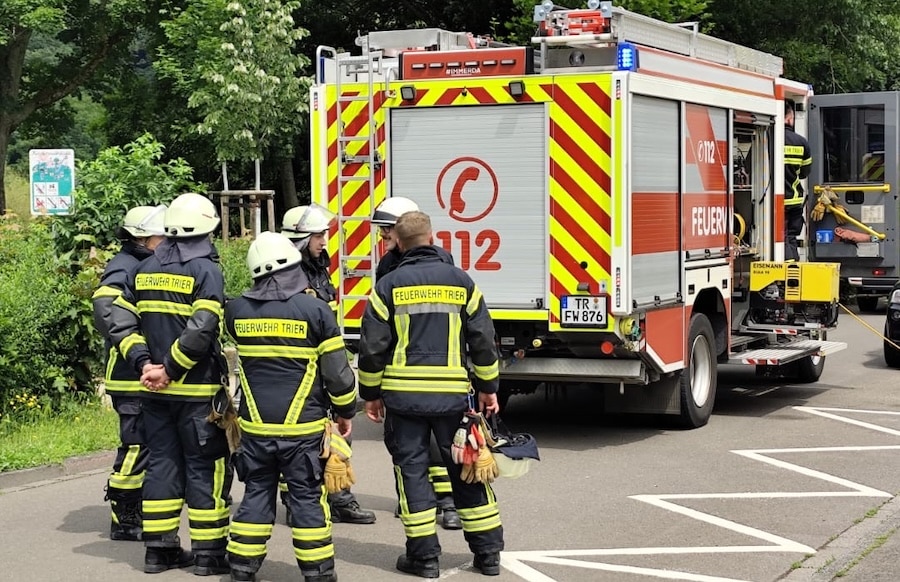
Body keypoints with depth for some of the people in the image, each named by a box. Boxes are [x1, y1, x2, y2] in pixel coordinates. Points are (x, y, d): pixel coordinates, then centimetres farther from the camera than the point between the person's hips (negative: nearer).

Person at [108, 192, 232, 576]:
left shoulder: (144, 271, 9)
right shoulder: (205, 272, -11)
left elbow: (121, 324, 4)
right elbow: (200, 332, -22)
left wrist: (144, 364, -2)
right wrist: (169, 369, -14)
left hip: (155, 391, 6)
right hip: (198, 391, -6)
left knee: (162, 463, 13)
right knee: (205, 467, 2)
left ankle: (159, 547, 17)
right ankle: (209, 552, 6)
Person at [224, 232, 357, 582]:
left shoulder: (237, 311, -1)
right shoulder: (315, 311, -10)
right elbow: (336, 372, -6)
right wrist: (346, 411, 8)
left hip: (255, 425, 3)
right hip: (303, 427, -3)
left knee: (256, 494, 13)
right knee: (307, 499, 4)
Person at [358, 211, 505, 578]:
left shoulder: (389, 286, -2)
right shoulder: (460, 281, 2)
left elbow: (373, 346, -2)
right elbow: (482, 339, 4)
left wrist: (372, 394, 9)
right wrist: (488, 388, 14)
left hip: (403, 395, -1)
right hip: (453, 395, 1)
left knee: (412, 470, 6)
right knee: (467, 469, 10)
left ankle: (424, 555, 8)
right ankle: (488, 552, 14)